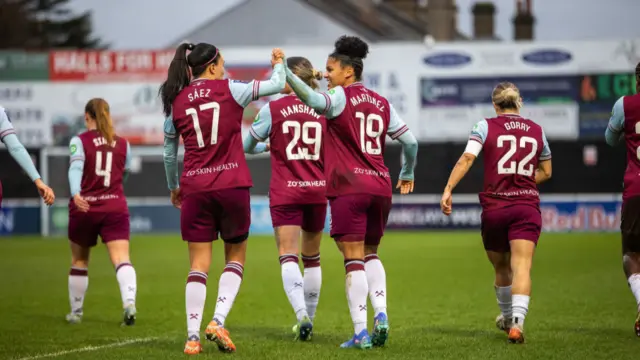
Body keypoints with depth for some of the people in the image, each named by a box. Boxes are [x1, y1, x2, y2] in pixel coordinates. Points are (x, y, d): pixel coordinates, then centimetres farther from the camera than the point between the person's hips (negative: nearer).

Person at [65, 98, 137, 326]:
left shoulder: (79, 141, 0)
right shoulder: (122, 144, 10)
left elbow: (76, 168, -17)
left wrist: (76, 194, -32)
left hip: (84, 207, -1)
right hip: (115, 207, 1)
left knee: (79, 261, 16)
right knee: (122, 258, -11)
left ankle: (76, 312, 27)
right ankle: (129, 301, -36)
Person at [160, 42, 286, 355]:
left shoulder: (176, 101, 7)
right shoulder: (229, 91, -2)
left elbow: (169, 152, 14)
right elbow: (277, 85, 5)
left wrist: (174, 188, 28)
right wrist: (278, 64, 26)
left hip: (195, 189, 2)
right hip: (232, 186, -2)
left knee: (199, 265, 5)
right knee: (235, 257, 13)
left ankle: (193, 337, -2)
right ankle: (218, 321, -4)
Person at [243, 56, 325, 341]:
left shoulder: (272, 109, -5)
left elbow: (247, 146, 8)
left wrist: (265, 147, 29)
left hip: (285, 192, -3)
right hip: (317, 190, 3)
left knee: (288, 256, -7)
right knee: (312, 257, 16)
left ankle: (302, 314, -28)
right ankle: (310, 317, 25)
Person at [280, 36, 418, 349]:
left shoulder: (342, 97, -4)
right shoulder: (382, 103, 14)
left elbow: (315, 101, -27)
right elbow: (410, 141, 16)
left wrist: (285, 73, -29)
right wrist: (407, 175, 32)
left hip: (349, 188, -6)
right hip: (380, 186, 6)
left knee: (354, 259, -4)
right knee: (370, 254, 20)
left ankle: (360, 332, -6)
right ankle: (380, 313, 1)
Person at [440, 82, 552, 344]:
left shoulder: (485, 126, 2)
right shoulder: (536, 130, 11)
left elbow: (466, 158, -11)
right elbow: (546, 172, 21)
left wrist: (448, 189, -13)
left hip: (494, 207, 0)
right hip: (527, 207, 0)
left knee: (501, 269, 18)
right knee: (522, 267, -10)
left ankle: (507, 318, 37)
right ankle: (517, 321, -30)